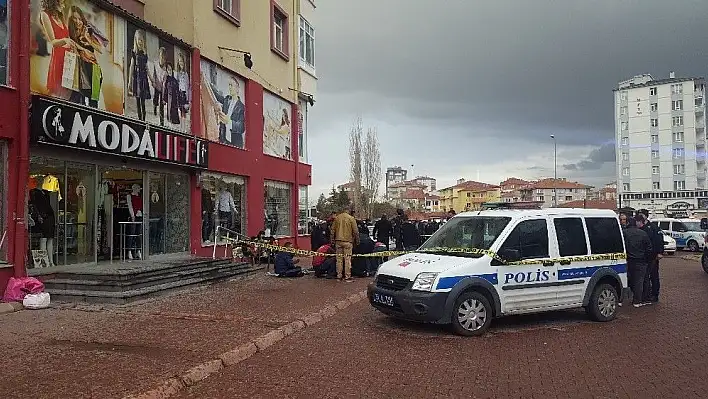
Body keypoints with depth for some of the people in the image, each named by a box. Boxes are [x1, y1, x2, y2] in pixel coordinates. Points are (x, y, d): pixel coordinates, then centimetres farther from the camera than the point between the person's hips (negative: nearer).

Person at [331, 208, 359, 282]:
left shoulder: (336, 218, 5)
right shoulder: (351, 218, -6)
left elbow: (333, 230, 8)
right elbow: (355, 231, -4)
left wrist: (332, 240, 15)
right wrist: (357, 241, 6)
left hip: (338, 241, 4)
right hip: (348, 241, -4)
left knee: (339, 259, 8)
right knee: (347, 259, -2)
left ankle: (339, 276, 13)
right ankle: (347, 277, -2)